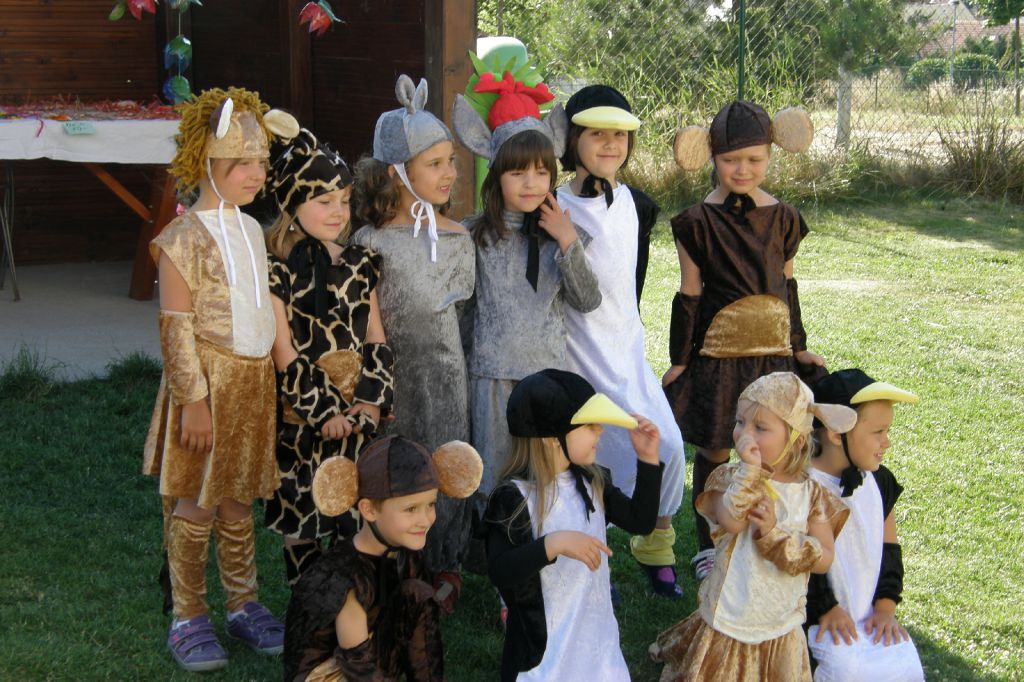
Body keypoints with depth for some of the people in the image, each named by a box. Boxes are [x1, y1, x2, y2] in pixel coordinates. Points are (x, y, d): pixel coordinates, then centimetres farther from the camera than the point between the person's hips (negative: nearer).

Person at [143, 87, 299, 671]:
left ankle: (243, 604, 24)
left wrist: (270, 377, 18)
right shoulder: (184, 239, -12)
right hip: (208, 380, -6)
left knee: (238, 499, 14)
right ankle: (189, 616, 11)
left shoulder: (251, 230, 11)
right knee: (196, 502, 1)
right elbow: (176, 329, -14)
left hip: (254, 380, 6)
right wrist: (194, 398, -17)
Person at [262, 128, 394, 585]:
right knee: (305, 520, 4)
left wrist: (370, 402, -6)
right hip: (303, 418, -4)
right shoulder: (277, 272, -8)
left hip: (358, 419, 4)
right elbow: (286, 360, -10)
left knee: (356, 519, 9)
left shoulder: (359, 264, 7)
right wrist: (328, 412, -12)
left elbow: (376, 340, 6)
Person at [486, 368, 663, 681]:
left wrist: (648, 459, 2)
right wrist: (553, 544, -37)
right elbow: (500, 573, -24)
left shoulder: (593, 483, 2)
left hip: (597, 631, 6)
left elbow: (641, 521, 10)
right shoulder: (514, 498, -19)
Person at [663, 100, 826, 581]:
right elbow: (689, 295, -2)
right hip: (717, 355, -2)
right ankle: (707, 548, 21)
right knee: (714, 451, 5)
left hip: (773, 354, 2)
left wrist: (799, 347, 18)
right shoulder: (698, 222, -5)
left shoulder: (782, 217, 4)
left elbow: (787, 285, 14)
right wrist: (679, 359, 0)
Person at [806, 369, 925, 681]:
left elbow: (889, 547, 13)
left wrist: (886, 606, 3)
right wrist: (827, 608, -12)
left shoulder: (879, 481, 7)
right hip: (817, 615, -6)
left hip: (870, 612, 6)